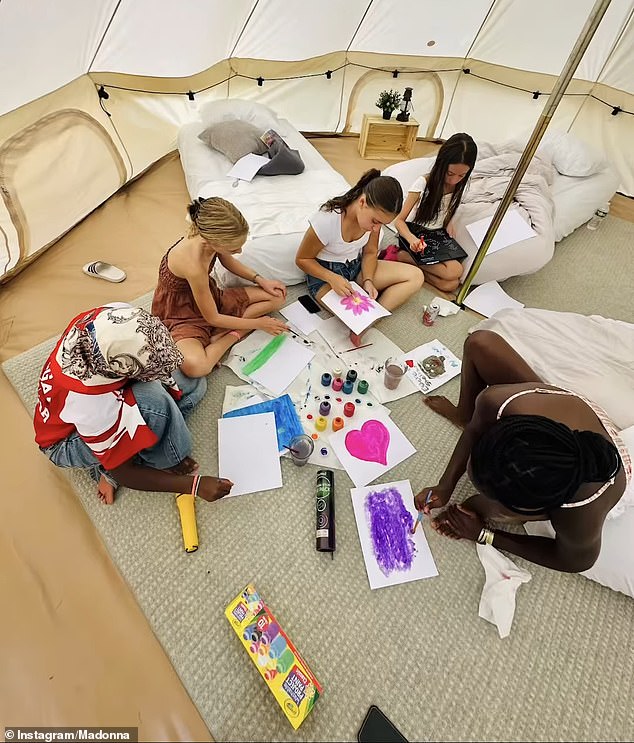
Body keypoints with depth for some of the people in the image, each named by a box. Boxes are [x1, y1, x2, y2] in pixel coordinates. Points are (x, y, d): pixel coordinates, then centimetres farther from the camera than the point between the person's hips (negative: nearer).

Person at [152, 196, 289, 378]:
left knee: (277, 296, -1)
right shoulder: (194, 266, -35)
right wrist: (258, 323, -14)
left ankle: (215, 337, -7)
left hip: (210, 297, 8)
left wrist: (260, 280, -2)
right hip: (182, 314, -8)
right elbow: (213, 318, -22)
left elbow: (227, 260, 9)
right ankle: (234, 336, -11)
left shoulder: (209, 236, -16)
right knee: (195, 366, -40)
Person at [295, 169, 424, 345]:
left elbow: (370, 252, 3)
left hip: (357, 266, 7)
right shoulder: (326, 220, -28)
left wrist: (368, 280, -17)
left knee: (416, 276, -8)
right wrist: (333, 278, -31)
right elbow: (302, 259, -15)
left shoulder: (374, 214, -11)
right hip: (325, 273, -6)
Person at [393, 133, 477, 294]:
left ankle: (406, 257, -13)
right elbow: (399, 220, -17)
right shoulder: (423, 182, -15)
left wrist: (449, 222, -4)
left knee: (452, 284, -20)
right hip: (414, 232, -5)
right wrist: (412, 239, -37)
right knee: (454, 271, -28)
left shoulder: (459, 186, 0)